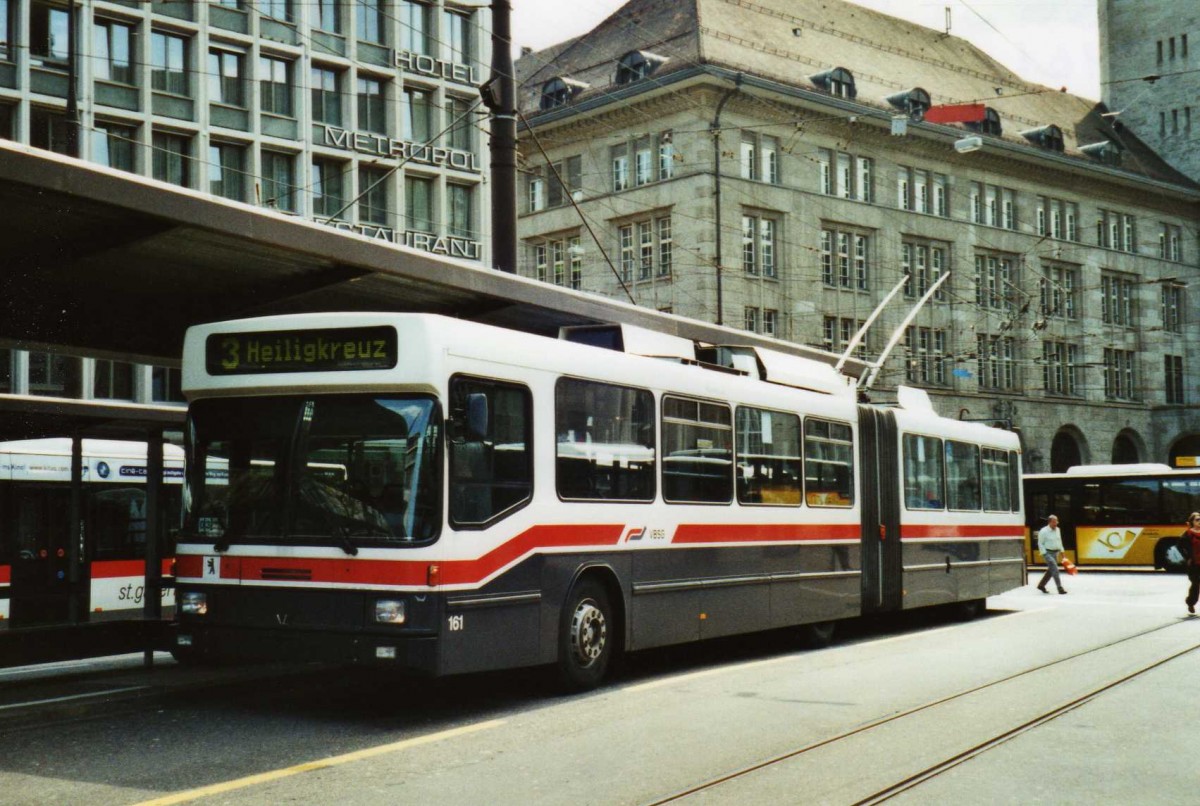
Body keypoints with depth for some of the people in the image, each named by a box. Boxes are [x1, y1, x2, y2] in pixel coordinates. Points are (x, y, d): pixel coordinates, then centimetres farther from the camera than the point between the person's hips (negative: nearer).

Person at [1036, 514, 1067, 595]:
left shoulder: (1057, 530, 8)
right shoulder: (1043, 531, -14)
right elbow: (1040, 544, -11)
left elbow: (1059, 541, 19)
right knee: (1055, 570, -15)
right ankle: (1060, 588, -15)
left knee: (1051, 570, 14)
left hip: (1055, 553, 8)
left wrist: (1061, 551, 16)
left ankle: (1041, 585, 29)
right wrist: (1044, 554, -15)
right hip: (1048, 553, -8)